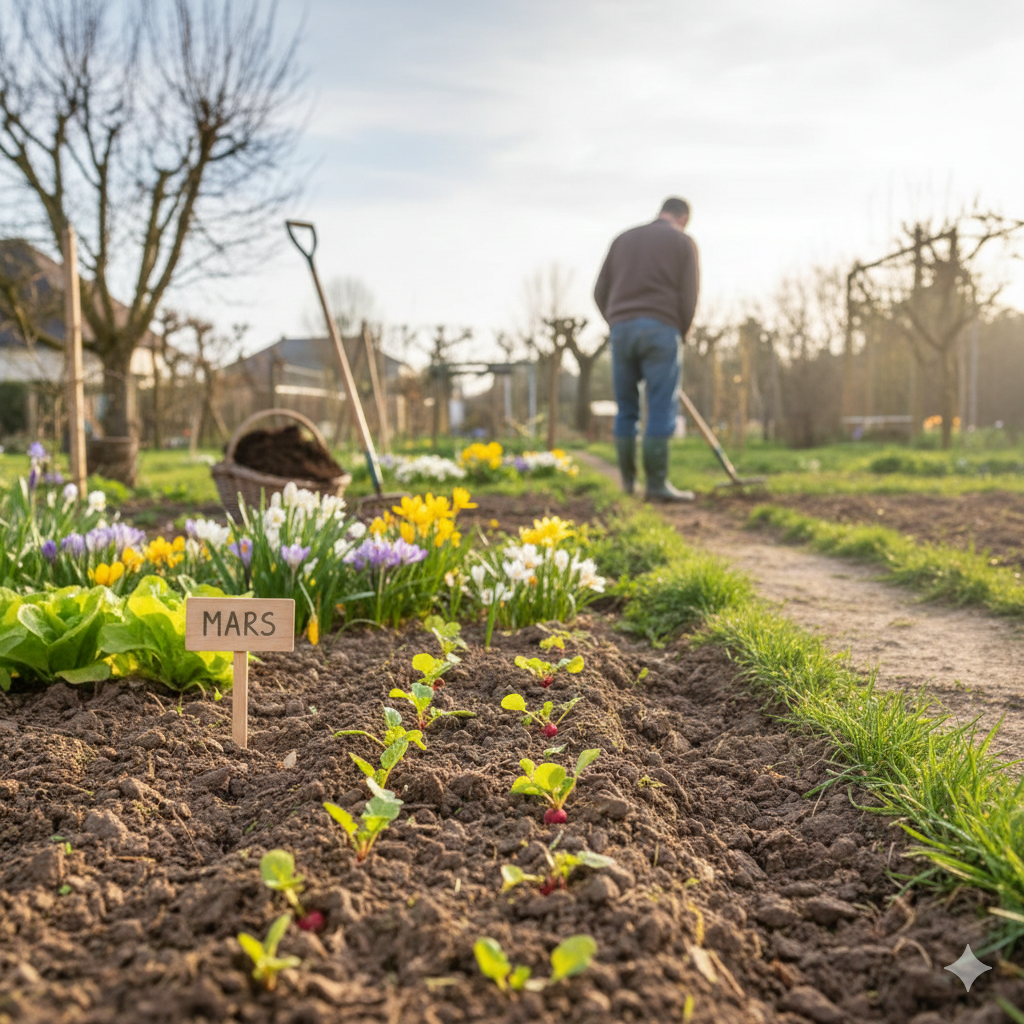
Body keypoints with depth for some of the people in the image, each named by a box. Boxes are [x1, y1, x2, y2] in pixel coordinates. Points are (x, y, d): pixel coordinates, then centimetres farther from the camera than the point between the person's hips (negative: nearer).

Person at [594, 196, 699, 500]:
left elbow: (600, 292, 14)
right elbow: (688, 296, -1)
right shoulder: (683, 242, 8)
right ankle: (657, 484, -5)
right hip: (660, 329, -4)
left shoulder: (624, 239, 20)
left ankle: (628, 481, 13)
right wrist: (680, 335, 12)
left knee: (626, 409, 10)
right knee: (661, 410, -3)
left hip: (621, 328, 4)